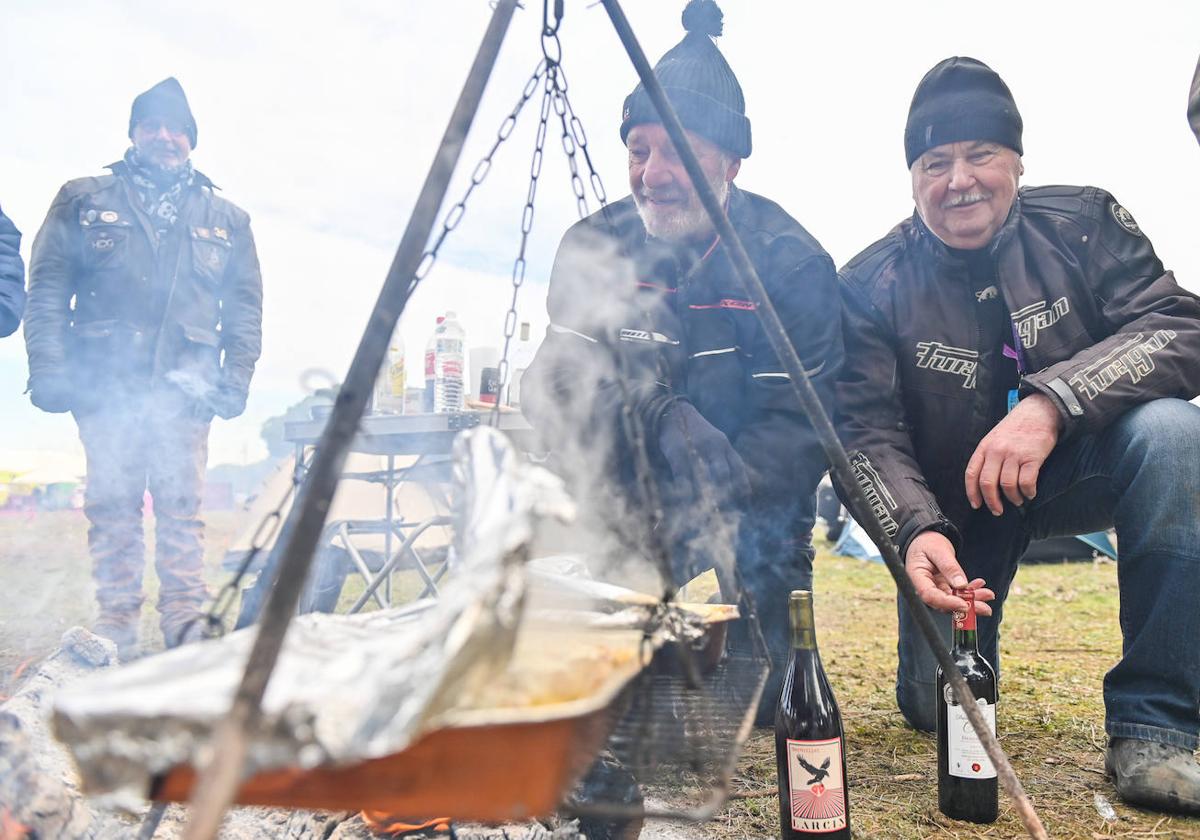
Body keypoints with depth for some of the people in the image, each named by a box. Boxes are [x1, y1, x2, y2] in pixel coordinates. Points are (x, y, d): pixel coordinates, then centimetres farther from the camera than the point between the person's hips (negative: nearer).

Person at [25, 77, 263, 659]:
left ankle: (186, 623, 1)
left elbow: (245, 306, 15)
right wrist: (48, 369, -5)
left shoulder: (225, 219, 17)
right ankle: (115, 628, 6)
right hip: (104, 387, 0)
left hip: (185, 390, 0)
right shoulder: (84, 201, 13)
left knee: (181, 509, -2)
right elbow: (48, 288, 6)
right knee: (112, 509, 0)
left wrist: (236, 379, 4)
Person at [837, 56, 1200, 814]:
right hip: (956, 507, 0)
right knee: (939, 704, -8)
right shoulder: (873, 286, -13)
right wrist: (916, 531, -38)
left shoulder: (1084, 223, -10)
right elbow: (866, 431, -19)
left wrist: (1052, 402, -38)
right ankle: (971, 625, 33)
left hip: (1073, 469, 1)